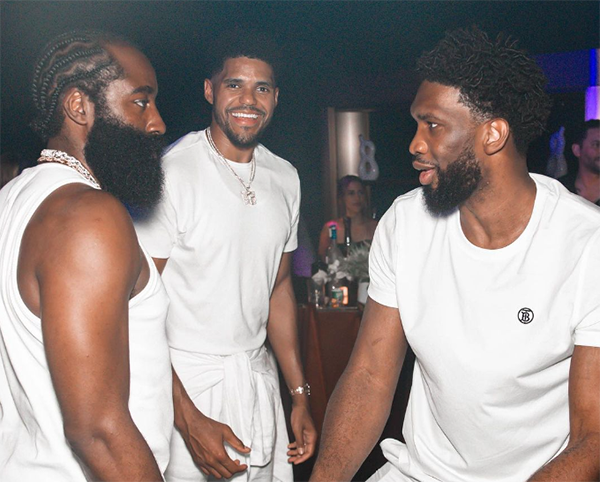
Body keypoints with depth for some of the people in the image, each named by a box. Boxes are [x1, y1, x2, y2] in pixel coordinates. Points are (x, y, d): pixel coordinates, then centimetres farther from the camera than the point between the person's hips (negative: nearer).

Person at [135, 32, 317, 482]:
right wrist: (189, 418, -19)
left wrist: (300, 395, 10)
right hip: (182, 382, -5)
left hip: (257, 376, 6)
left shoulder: (285, 178, 5)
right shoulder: (169, 173, -15)